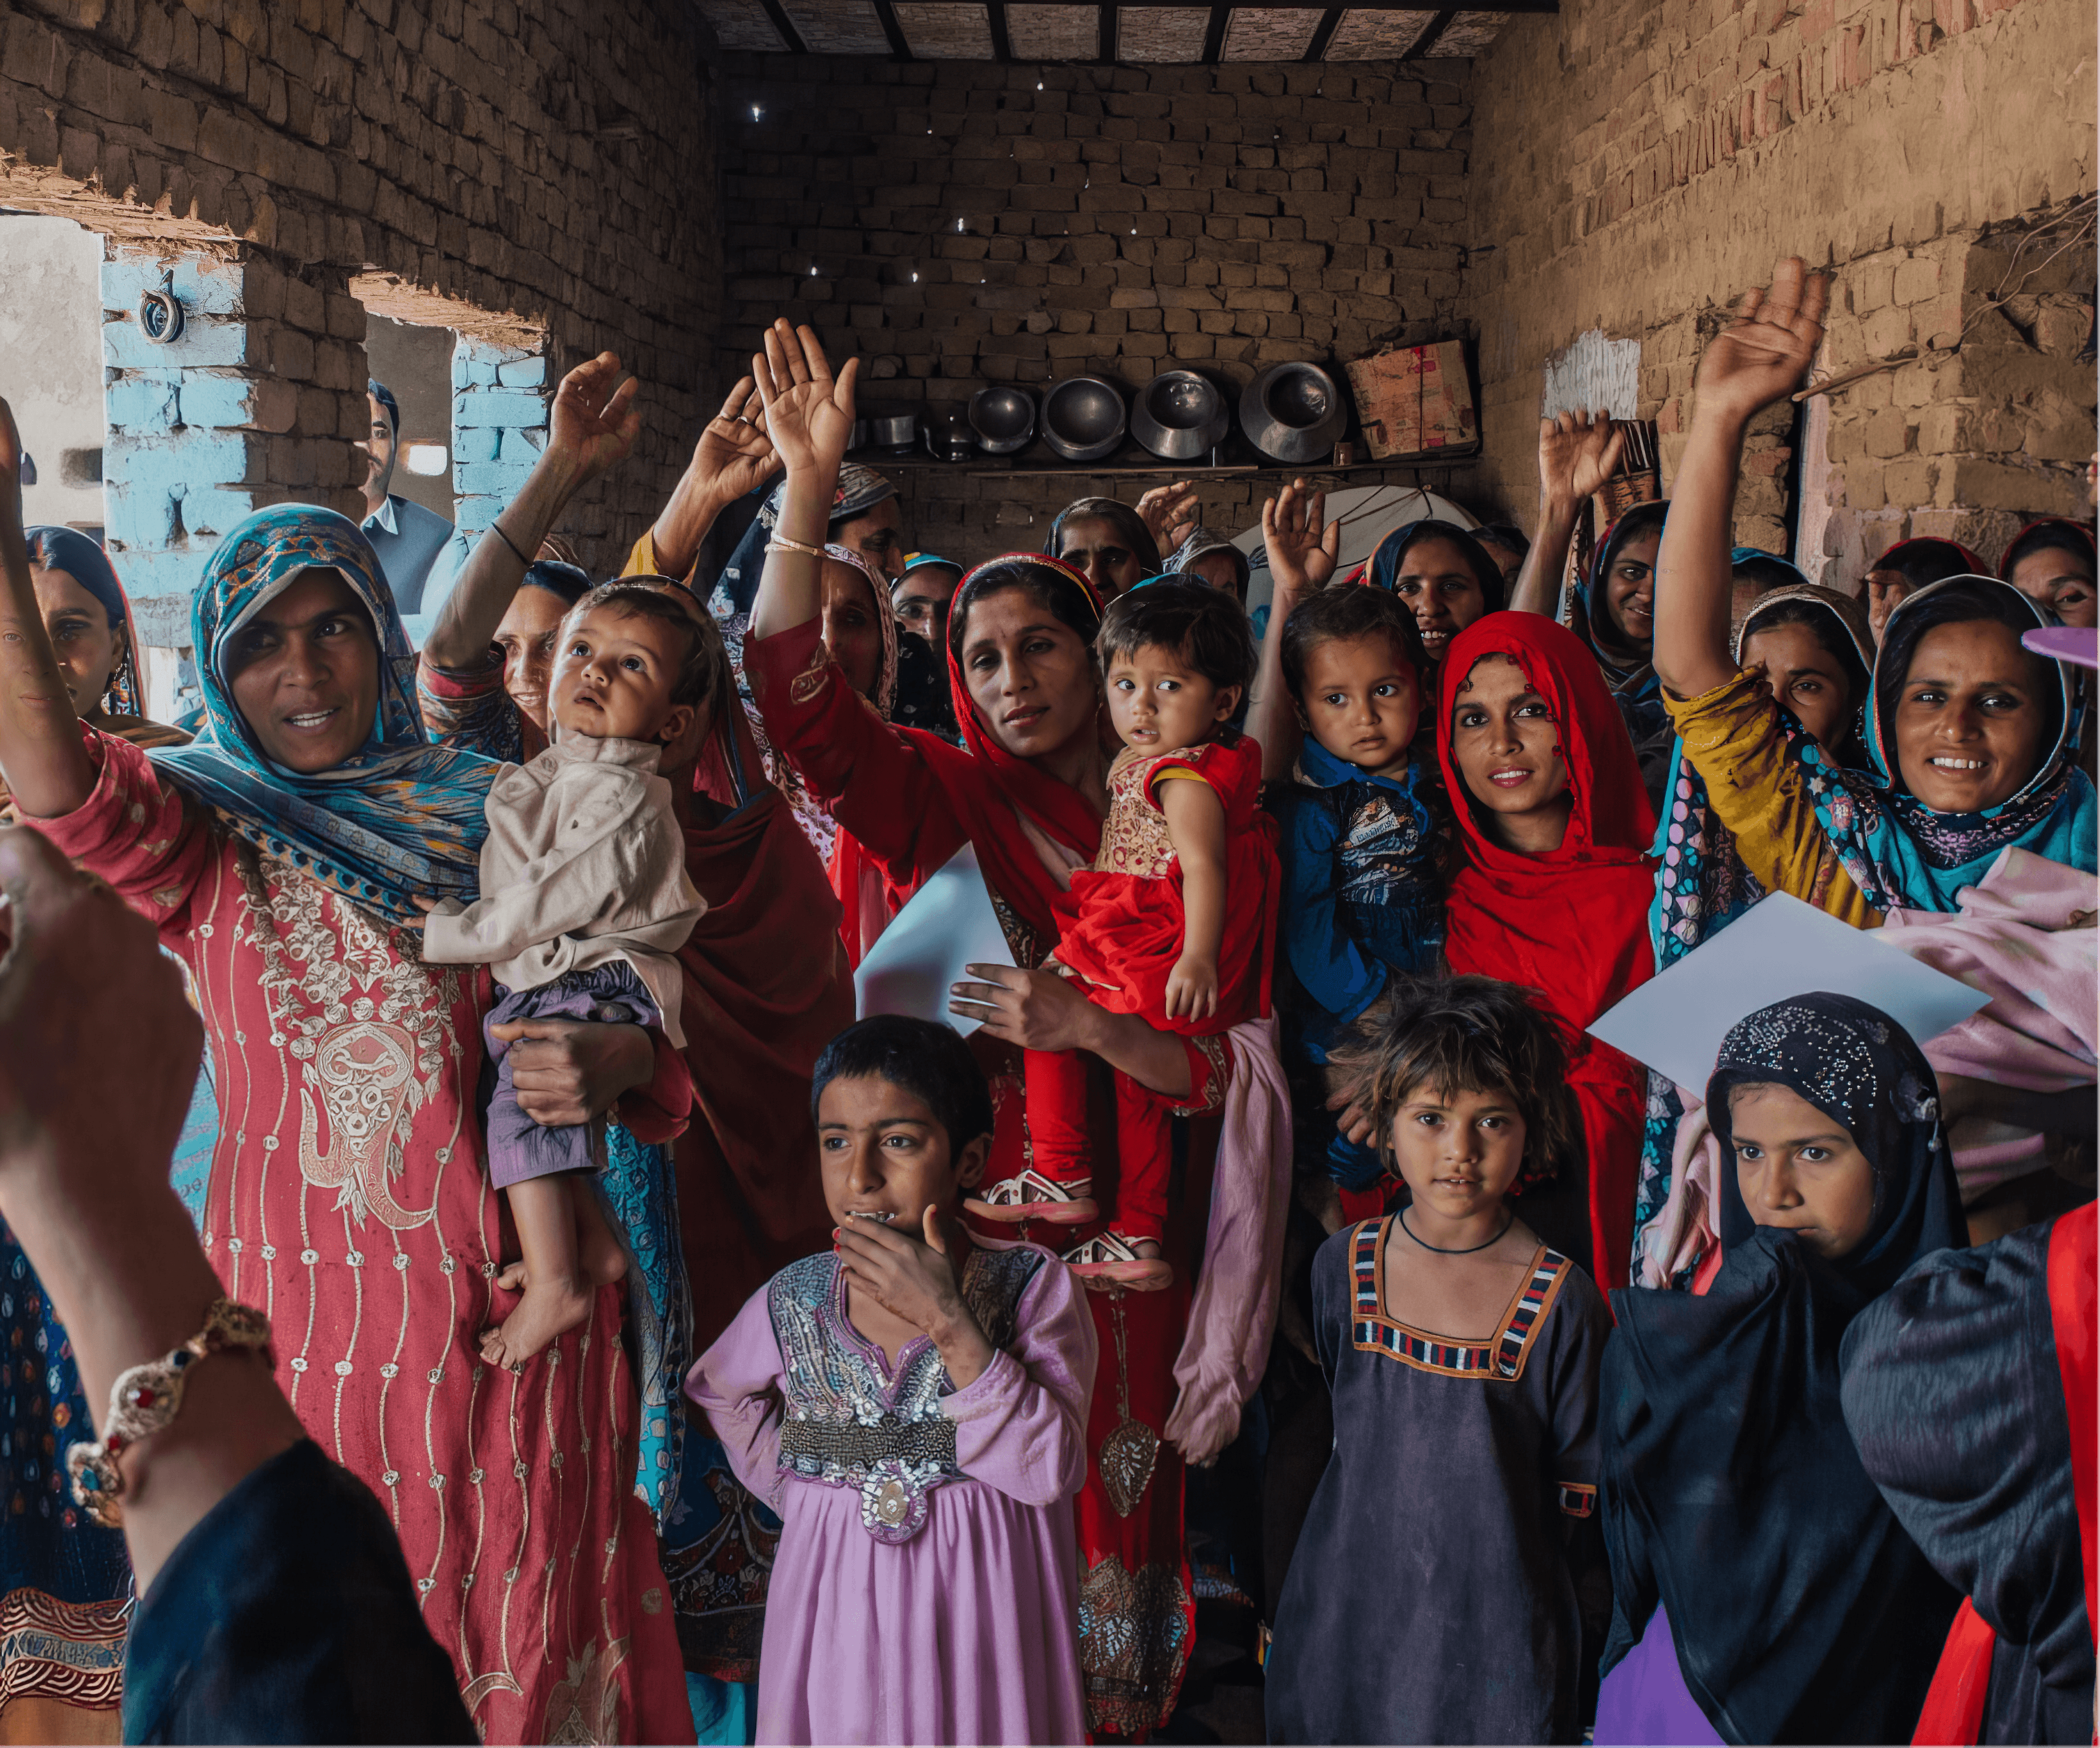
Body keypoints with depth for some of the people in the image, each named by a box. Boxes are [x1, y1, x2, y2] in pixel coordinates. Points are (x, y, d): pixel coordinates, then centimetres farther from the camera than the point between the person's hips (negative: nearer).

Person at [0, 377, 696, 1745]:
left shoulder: (487, 812, 3)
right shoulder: (205, 834, -1)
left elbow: (619, 1004, 8)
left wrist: (612, 1061, -16)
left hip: (511, 1295, 1)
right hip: (303, 1298, -1)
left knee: (529, 1627, 15)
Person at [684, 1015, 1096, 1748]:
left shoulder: (1034, 1288, -11)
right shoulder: (791, 1302, -3)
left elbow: (1049, 1471, -21)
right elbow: (718, 1391, 19)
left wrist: (948, 1324, -26)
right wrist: (792, 1488, 8)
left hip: (983, 1608, -2)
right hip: (835, 1611, 2)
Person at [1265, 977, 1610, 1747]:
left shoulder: (1562, 1301, -13)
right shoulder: (1342, 1265, -3)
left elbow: (1579, 1499, -4)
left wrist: (1579, 1636, 0)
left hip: (1496, 1626, -3)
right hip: (1345, 1618, 3)